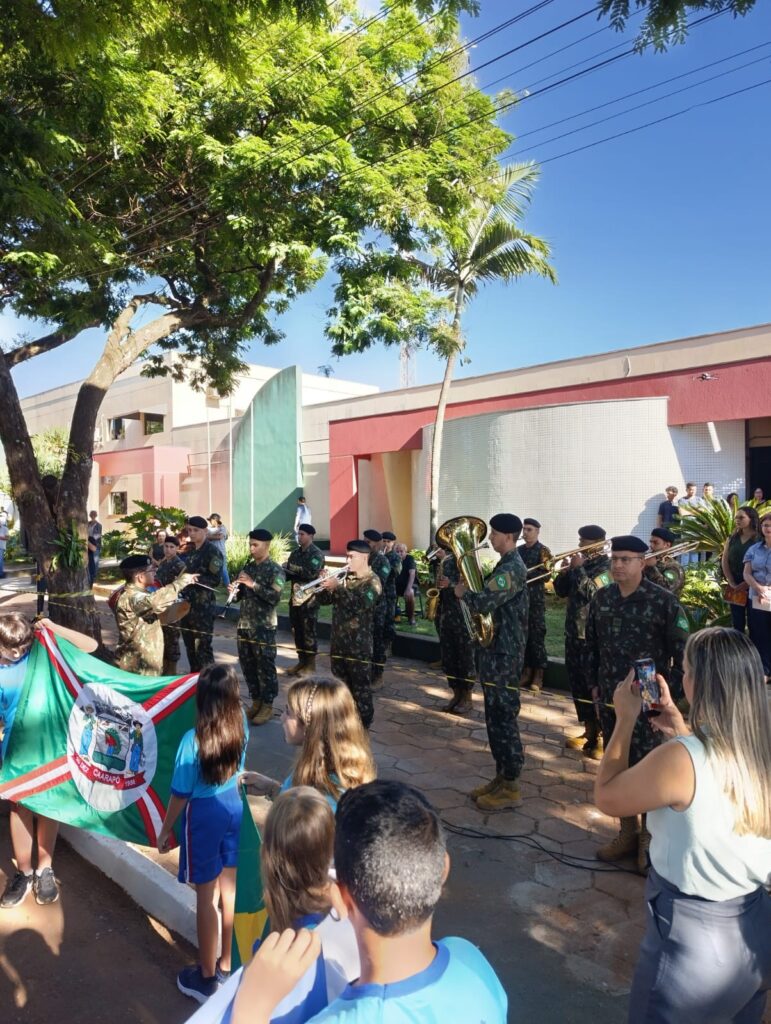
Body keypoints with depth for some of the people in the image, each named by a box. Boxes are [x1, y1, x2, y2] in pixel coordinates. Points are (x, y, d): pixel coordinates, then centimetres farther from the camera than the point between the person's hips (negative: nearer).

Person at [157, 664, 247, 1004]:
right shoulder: (241, 723, -12)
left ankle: (206, 977, 29)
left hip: (204, 814, -5)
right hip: (233, 807, 5)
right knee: (229, 888, 19)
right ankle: (228, 966, 37)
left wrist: (165, 830, 0)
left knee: (207, 896, 11)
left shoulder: (193, 739, -27)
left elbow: (181, 794, -15)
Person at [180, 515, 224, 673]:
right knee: (189, 645, 15)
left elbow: (215, 580, -15)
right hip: (186, 603, 7)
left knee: (202, 646, -7)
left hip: (203, 605, -7)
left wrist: (193, 578, -20)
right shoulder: (189, 551, 13)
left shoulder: (212, 551, -8)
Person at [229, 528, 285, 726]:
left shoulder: (275, 569, -8)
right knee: (248, 666, 13)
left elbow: (275, 597, -20)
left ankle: (267, 706, 12)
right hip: (244, 624, 7)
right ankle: (255, 702, 26)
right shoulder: (247, 567, 11)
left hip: (264, 627, -7)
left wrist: (254, 584, -24)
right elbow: (241, 594, 17)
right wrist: (235, 590, -6)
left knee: (265, 667, 1)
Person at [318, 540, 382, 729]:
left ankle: (363, 726, 12)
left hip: (359, 644, -7)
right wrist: (325, 585, -9)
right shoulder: (345, 578, 11)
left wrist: (337, 588, -26)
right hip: (338, 641, 7)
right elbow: (325, 600, 11)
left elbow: (360, 604, -26)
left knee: (360, 688, 1)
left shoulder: (372, 581, -10)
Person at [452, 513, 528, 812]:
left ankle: (510, 788, 10)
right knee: (495, 717, 15)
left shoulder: (512, 568, -19)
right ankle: (501, 778, 26)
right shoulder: (505, 565, 14)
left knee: (505, 718, -1)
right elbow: (490, 599, 17)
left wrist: (463, 593, -9)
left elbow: (483, 604, -28)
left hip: (504, 653, -10)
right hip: (495, 649, 10)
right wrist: (469, 591, 0)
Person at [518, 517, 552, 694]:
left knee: (537, 635, -2)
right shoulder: (519, 550, 13)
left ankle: (538, 675, 5)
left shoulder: (543, 550, -3)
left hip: (536, 597, -5)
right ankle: (527, 671, 16)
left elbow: (545, 574, -11)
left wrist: (524, 573, -20)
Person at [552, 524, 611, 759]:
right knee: (578, 684, 14)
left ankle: (603, 738, 5)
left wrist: (579, 569, -18)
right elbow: (561, 591, 12)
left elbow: (591, 593, -24)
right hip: (574, 633, 8)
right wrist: (564, 570, -3)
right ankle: (589, 731, 27)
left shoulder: (606, 567, -11)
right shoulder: (580, 563, 13)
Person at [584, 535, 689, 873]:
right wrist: (594, 683, 11)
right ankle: (627, 832, 31)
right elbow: (592, 644, 11)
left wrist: (671, 696, -10)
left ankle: (649, 839, 24)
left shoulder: (663, 601, -13)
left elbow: (682, 652, -9)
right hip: (610, 699, 5)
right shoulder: (602, 598, 2)